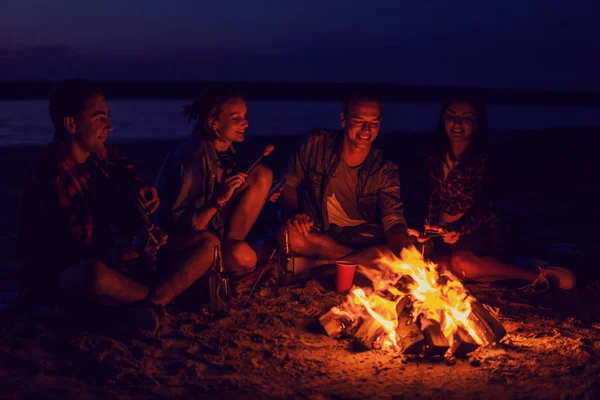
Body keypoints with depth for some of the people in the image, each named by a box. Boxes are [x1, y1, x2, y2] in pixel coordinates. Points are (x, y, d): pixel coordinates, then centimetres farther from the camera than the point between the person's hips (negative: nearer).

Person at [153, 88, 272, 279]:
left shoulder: (225, 151, 0)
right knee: (243, 257, -38)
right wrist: (219, 199, -32)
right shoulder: (195, 156, -23)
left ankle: (228, 246, -5)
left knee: (262, 174, -5)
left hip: (213, 228, 9)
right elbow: (180, 226, -23)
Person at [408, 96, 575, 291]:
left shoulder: (484, 160, -9)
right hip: (448, 234, 6)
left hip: (483, 235, -5)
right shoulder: (438, 158, 6)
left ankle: (538, 275, -21)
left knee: (462, 264, -36)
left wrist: (460, 231, -29)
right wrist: (429, 230, -2)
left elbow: (483, 209, -13)